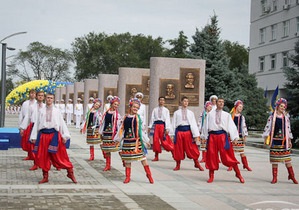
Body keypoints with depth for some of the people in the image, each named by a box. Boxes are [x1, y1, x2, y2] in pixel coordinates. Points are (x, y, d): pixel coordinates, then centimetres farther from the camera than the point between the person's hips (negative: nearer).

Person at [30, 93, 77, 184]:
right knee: (43, 157, 4)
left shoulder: (57, 111, 6)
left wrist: (64, 136, -2)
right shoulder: (41, 111, 8)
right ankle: (45, 176, 16)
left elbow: (62, 123, 4)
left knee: (60, 155, -2)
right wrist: (34, 137, 5)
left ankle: (70, 173, 10)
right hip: (43, 135, 2)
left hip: (54, 134, -1)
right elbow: (36, 124, 8)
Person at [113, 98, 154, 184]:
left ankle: (149, 174, 7)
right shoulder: (126, 117, 8)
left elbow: (142, 129, 1)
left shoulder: (138, 117, 2)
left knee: (142, 156, -3)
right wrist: (117, 139, 17)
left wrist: (146, 140, 0)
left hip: (137, 140, -3)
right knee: (127, 158, 6)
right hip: (127, 140, 3)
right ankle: (128, 177, 16)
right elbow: (122, 129, 15)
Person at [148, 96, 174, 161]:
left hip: (163, 125, -2)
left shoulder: (166, 110, 5)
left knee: (165, 141, -7)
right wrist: (150, 127, 1)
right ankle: (156, 157, 7)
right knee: (155, 140, -1)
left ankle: (173, 152, 8)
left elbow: (167, 119, 0)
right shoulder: (155, 110, 11)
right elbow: (152, 118, 9)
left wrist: (167, 129, -10)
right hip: (156, 125, 2)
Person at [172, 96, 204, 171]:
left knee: (192, 149, 1)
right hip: (179, 132, 0)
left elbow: (194, 124, 5)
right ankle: (178, 165, 19)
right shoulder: (176, 113, 7)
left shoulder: (190, 113, 9)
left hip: (188, 131, 0)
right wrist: (173, 135, 1)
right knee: (178, 149, 5)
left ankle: (197, 164, 15)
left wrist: (196, 135, -2)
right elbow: (173, 124, 7)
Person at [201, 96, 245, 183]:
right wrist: (204, 136, 10)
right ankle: (211, 176, 16)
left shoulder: (227, 115, 11)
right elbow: (206, 125, 13)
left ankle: (238, 173, 7)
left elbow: (231, 126, 6)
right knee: (211, 156, 4)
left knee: (228, 155, -4)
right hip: (212, 136, 1)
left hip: (223, 135, -1)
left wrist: (235, 137, -3)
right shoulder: (210, 114, 12)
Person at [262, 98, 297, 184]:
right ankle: (274, 178, 8)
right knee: (274, 159, 2)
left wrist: (289, 140, 10)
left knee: (287, 158, 0)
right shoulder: (272, 117, 2)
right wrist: (266, 138, -3)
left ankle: (291, 175, 13)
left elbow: (288, 129, 12)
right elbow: (267, 127, 2)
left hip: (284, 141, 2)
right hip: (275, 140, -1)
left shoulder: (286, 117, 9)